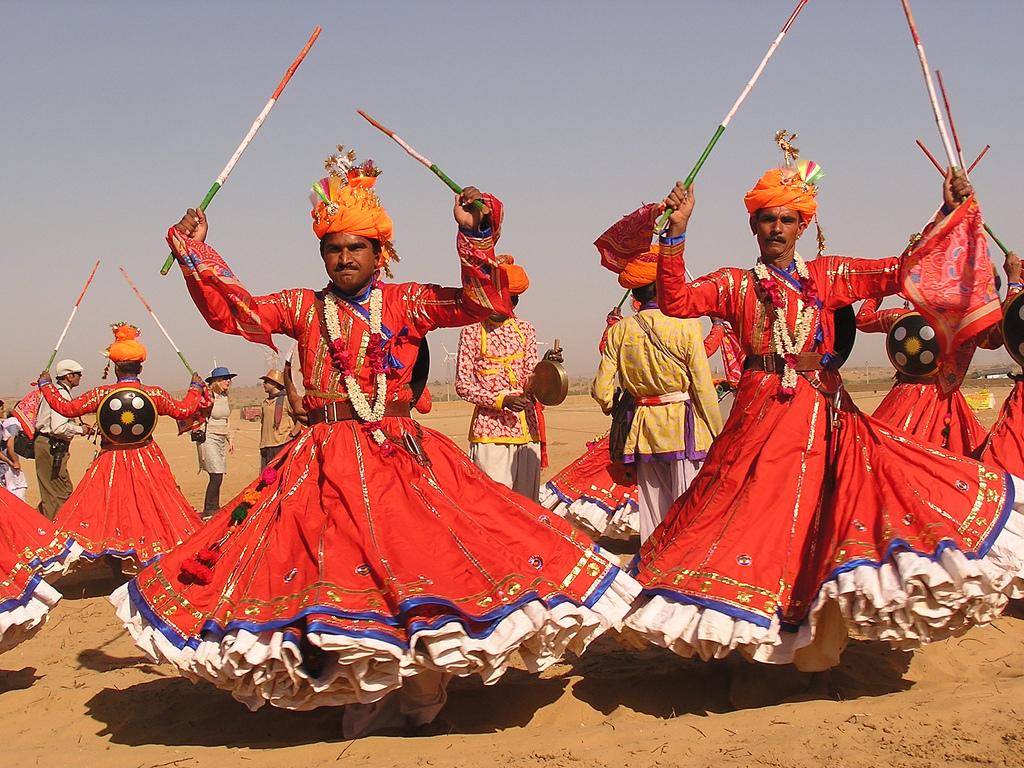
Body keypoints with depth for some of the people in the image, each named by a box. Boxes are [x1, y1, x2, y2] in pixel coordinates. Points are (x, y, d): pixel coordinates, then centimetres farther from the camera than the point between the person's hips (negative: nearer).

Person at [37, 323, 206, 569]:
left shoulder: (101, 394, -9)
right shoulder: (154, 394, -7)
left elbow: (67, 408, 1)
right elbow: (184, 410, 6)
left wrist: (46, 385, 17)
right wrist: (196, 388, 24)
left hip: (111, 465, 0)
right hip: (147, 462, 0)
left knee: (111, 511, 10)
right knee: (151, 512, 9)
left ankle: (116, 573, 13)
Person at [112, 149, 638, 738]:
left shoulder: (407, 303, 5)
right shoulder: (304, 307, 11)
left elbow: (484, 301, -4)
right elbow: (232, 312, 5)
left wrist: (476, 236, -15)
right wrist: (195, 252, -3)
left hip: (404, 457, -1)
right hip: (326, 463, 2)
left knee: (421, 559, -8)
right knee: (334, 570, 0)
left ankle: (420, 684, 11)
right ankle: (365, 691, 17)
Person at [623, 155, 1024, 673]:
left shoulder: (828, 276, 12)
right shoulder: (734, 284, 6)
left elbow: (900, 273, 8)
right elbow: (675, 302, -10)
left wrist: (949, 210, 3)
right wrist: (677, 231, -18)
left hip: (826, 413, 2)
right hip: (763, 416, -2)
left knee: (823, 524, -3)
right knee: (761, 518, -5)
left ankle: (814, 648, 13)